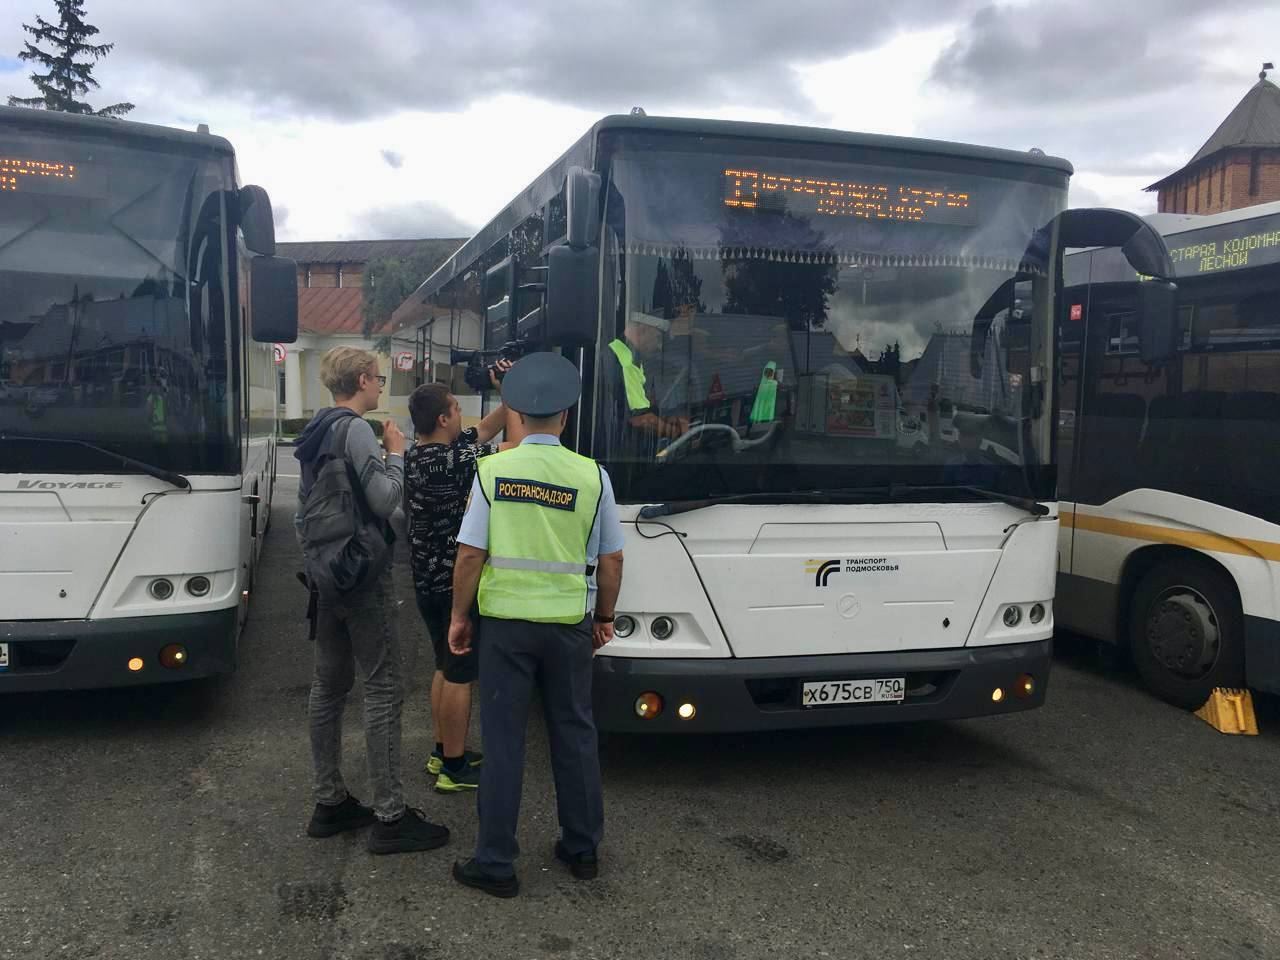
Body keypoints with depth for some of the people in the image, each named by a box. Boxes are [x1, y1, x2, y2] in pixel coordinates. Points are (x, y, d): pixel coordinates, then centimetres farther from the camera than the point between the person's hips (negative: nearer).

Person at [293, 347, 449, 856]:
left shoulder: (315, 433, 14)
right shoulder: (357, 430, -14)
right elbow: (385, 499, -19)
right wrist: (396, 452, -7)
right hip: (363, 579, -9)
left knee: (328, 686, 13)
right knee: (383, 690, -6)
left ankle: (329, 803, 23)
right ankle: (390, 818, -2)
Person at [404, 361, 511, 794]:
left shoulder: (417, 455, 6)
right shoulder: (449, 462, -24)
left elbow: (483, 431, 14)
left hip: (429, 581, 10)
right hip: (456, 583, -10)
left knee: (446, 668, 20)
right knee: (461, 675, 1)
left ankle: (443, 751, 31)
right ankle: (454, 767, 10)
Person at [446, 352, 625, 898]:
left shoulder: (491, 471, -7)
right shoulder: (592, 476, -5)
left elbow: (470, 555, -8)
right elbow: (611, 560, 0)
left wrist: (459, 616, 5)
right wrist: (604, 618, 14)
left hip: (505, 621, -1)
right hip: (570, 624, 1)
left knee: (503, 739, 7)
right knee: (574, 734, 14)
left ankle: (496, 863, 14)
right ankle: (583, 850, 27)